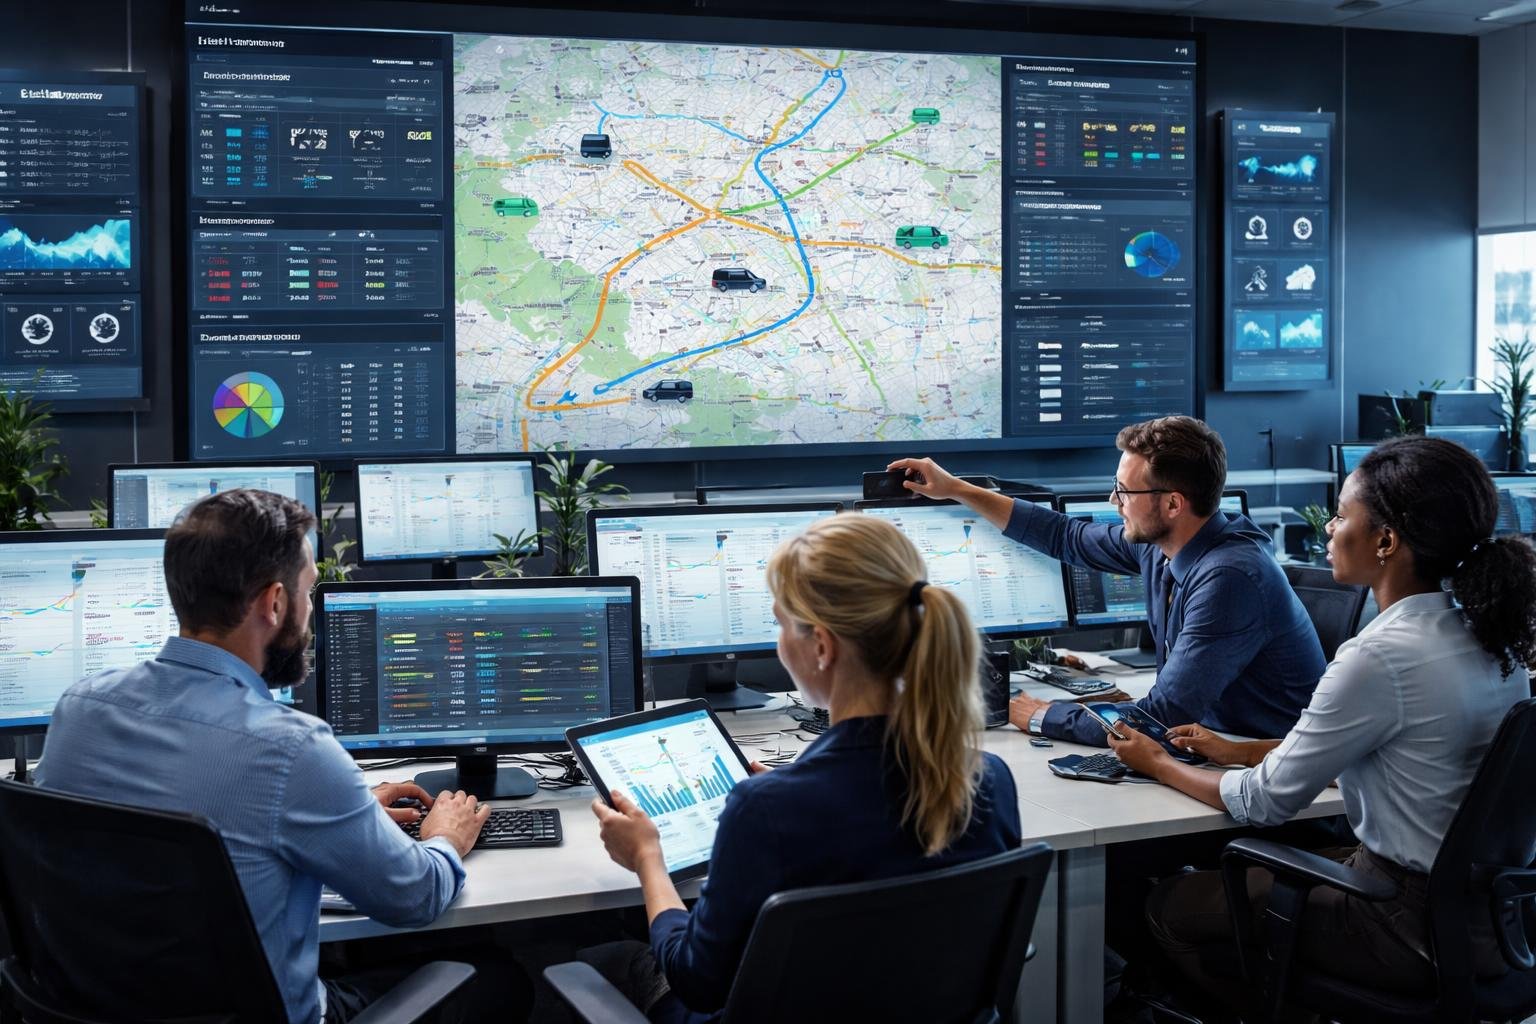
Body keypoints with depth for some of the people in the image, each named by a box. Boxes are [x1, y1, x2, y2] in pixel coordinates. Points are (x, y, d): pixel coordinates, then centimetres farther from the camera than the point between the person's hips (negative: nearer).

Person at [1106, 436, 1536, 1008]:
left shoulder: (1380, 659, -26)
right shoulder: (1483, 628, 0)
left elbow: (1265, 803, -15)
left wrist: (1158, 765, 2)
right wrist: (1240, 751, 16)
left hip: (1420, 927, -8)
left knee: (1170, 907, 7)